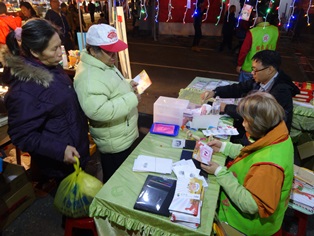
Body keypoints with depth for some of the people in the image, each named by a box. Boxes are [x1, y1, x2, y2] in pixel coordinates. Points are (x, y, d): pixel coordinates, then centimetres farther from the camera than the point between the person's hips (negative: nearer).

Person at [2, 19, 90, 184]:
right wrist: (59, 151, -30)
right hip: (59, 164, -8)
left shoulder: (52, 68, -2)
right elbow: (21, 136, -23)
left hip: (77, 147, 8)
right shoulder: (23, 90, -29)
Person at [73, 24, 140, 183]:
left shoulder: (104, 64, 6)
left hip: (124, 136, 10)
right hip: (115, 142, -10)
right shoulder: (88, 77, -29)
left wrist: (127, 85, 3)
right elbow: (98, 111, -39)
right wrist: (131, 99, -31)